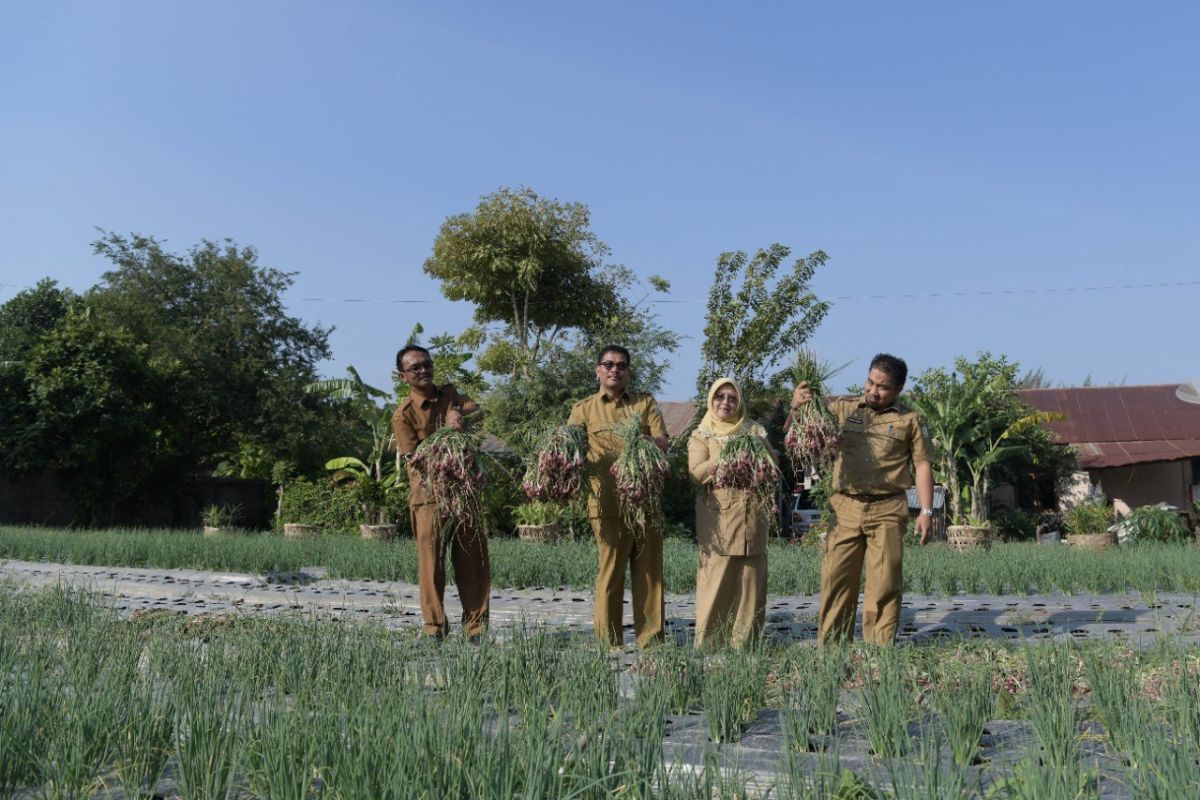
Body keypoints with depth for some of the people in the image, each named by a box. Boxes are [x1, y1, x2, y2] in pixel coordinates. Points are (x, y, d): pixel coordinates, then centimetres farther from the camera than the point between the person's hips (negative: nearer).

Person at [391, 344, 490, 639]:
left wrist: (457, 413, -27)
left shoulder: (448, 393, 11)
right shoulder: (403, 415, -4)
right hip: (430, 496, -4)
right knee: (431, 565, -1)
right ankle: (434, 631, 10)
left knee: (474, 563, 4)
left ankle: (475, 630, 11)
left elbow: (476, 408, -6)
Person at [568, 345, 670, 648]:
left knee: (650, 571, 5)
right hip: (608, 502, -2)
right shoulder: (583, 409, 10)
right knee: (611, 571, -1)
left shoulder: (645, 403, 14)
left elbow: (662, 442, 3)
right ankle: (608, 643, 8)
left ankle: (651, 640, 13)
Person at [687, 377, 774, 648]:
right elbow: (697, 473, -7)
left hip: (752, 517, 3)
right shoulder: (701, 436, 9)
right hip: (718, 518, -3)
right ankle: (709, 643, -1)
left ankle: (744, 641, 8)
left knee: (751, 580, 1)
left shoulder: (755, 430, 17)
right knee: (716, 580, -7)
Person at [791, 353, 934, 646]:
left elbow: (922, 466, 7)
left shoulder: (910, 421, 9)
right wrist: (797, 407, -15)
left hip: (887, 511, -1)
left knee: (884, 583, 1)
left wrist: (926, 511, -2)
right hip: (845, 508, 1)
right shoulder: (842, 409, 11)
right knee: (836, 578, 0)